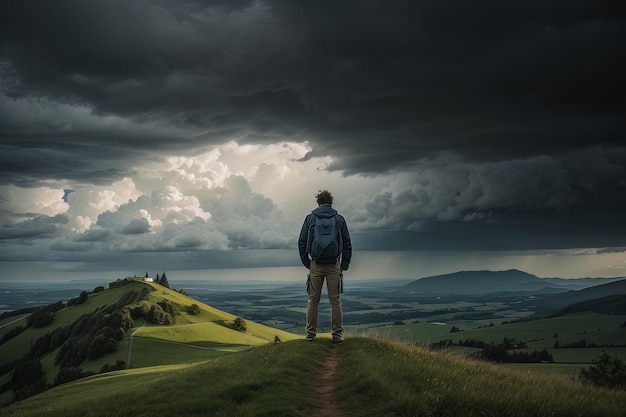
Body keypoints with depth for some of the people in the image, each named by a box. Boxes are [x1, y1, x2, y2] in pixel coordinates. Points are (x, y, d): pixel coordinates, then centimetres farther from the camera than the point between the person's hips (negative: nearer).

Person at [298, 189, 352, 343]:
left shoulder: (310, 218, 4)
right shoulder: (339, 219, 5)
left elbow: (301, 243, 2)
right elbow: (347, 244, 5)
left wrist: (307, 263, 7)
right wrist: (344, 265, 10)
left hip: (315, 265, 0)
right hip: (334, 266, 0)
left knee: (313, 300, 6)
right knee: (335, 301, 3)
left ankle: (311, 334, 7)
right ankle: (337, 334, 3)